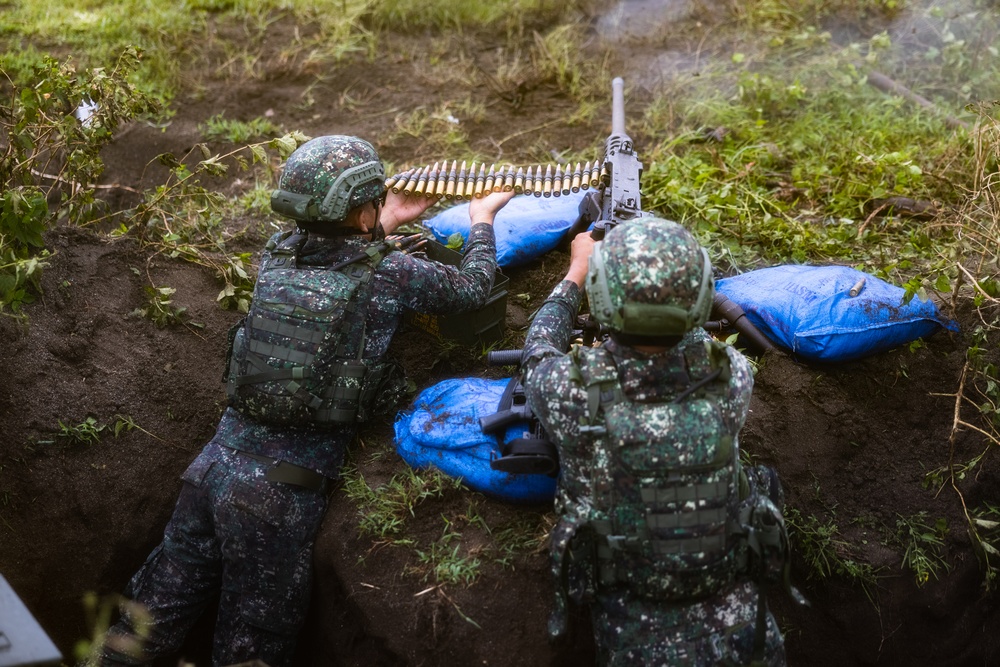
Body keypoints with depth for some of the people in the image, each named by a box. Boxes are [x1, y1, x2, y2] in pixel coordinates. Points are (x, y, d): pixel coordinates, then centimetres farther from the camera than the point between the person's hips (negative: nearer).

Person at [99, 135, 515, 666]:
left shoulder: (275, 254, 5)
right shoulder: (389, 272, -8)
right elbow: (473, 287, 9)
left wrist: (386, 223, 33)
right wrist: (482, 218, 26)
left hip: (216, 462, 5)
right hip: (281, 491, -5)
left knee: (156, 615, 17)